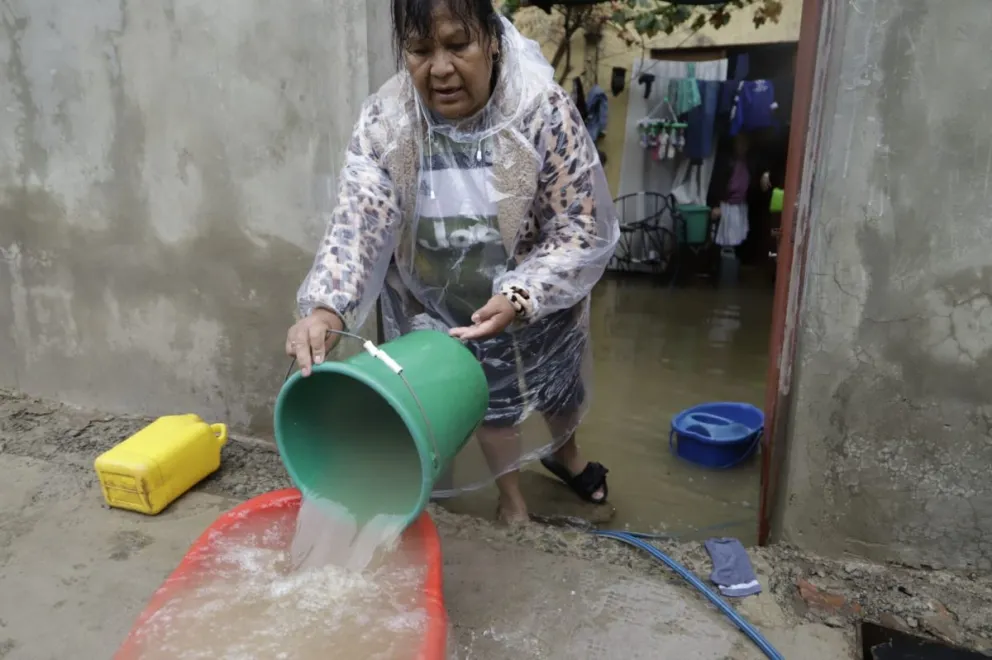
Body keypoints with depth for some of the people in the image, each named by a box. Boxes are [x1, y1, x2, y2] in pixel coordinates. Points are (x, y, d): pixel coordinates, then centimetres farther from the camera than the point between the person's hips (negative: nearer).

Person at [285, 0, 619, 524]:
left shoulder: (544, 109, -27)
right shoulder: (383, 120, -20)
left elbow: (579, 229, -24)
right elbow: (358, 218, -28)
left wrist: (517, 298, -38)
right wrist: (326, 307, -46)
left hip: (540, 297, 0)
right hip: (440, 303, 1)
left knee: (557, 383, 24)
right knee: (487, 396, 19)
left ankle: (563, 453, 60)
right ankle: (510, 497, 46)